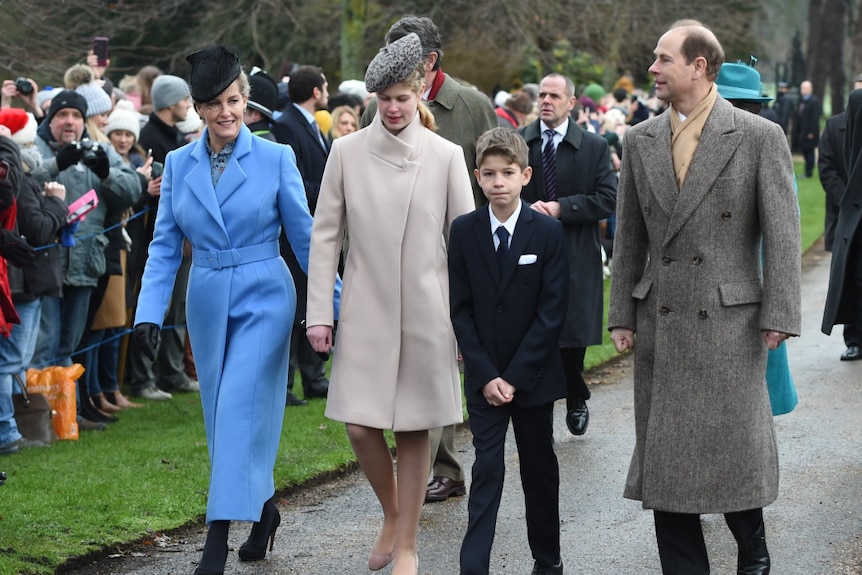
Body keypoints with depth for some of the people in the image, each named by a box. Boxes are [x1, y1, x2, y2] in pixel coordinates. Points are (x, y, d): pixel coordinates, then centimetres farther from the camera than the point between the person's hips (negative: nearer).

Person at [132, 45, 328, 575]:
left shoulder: (277, 159, -6)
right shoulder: (179, 164, 3)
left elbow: (305, 238, 0)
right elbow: (165, 246, 4)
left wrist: (334, 307, 0)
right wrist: (149, 314, -6)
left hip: (263, 298, -4)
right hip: (208, 303, 4)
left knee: (240, 410, -13)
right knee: (222, 414, 11)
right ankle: (263, 507, 31)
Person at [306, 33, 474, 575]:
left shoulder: (446, 156, -1)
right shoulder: (347, 151, 0)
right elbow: (325, 233, 3)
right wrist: (320, 313, -2)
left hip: (426, 312, -1)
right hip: (366, 311, 1)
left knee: (414, 429, 4)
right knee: (362, 426, -3)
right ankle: (391, 515, 25)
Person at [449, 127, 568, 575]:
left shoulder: (548, 231, -7)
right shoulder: (464, 231, -2)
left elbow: (552, 312, -9)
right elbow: (461, 309, -1)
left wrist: (515, 376, -13)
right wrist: (486, 375, -9)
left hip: (533, 375, 0)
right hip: (483, 377, 0)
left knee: (539, 468, 11)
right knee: (487, 469, -4)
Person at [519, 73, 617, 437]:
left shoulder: (594, 147, 3)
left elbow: (608, 199, -3)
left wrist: (561, 208, -14)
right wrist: (527, 210, -14)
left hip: (576, 258, 0)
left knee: (574, 335, 3)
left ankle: (576, 400, 29)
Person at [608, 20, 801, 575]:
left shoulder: (760, 137, -5)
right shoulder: (640, 140, 7)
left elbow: (782, 233, -6)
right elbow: (629, 237, 11)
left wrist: (779, 316, -11)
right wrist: (623, 315, 7)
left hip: (731, 320, -4)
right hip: (661, 322, 4)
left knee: (737, 446, 3)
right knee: (665, 453, 5)